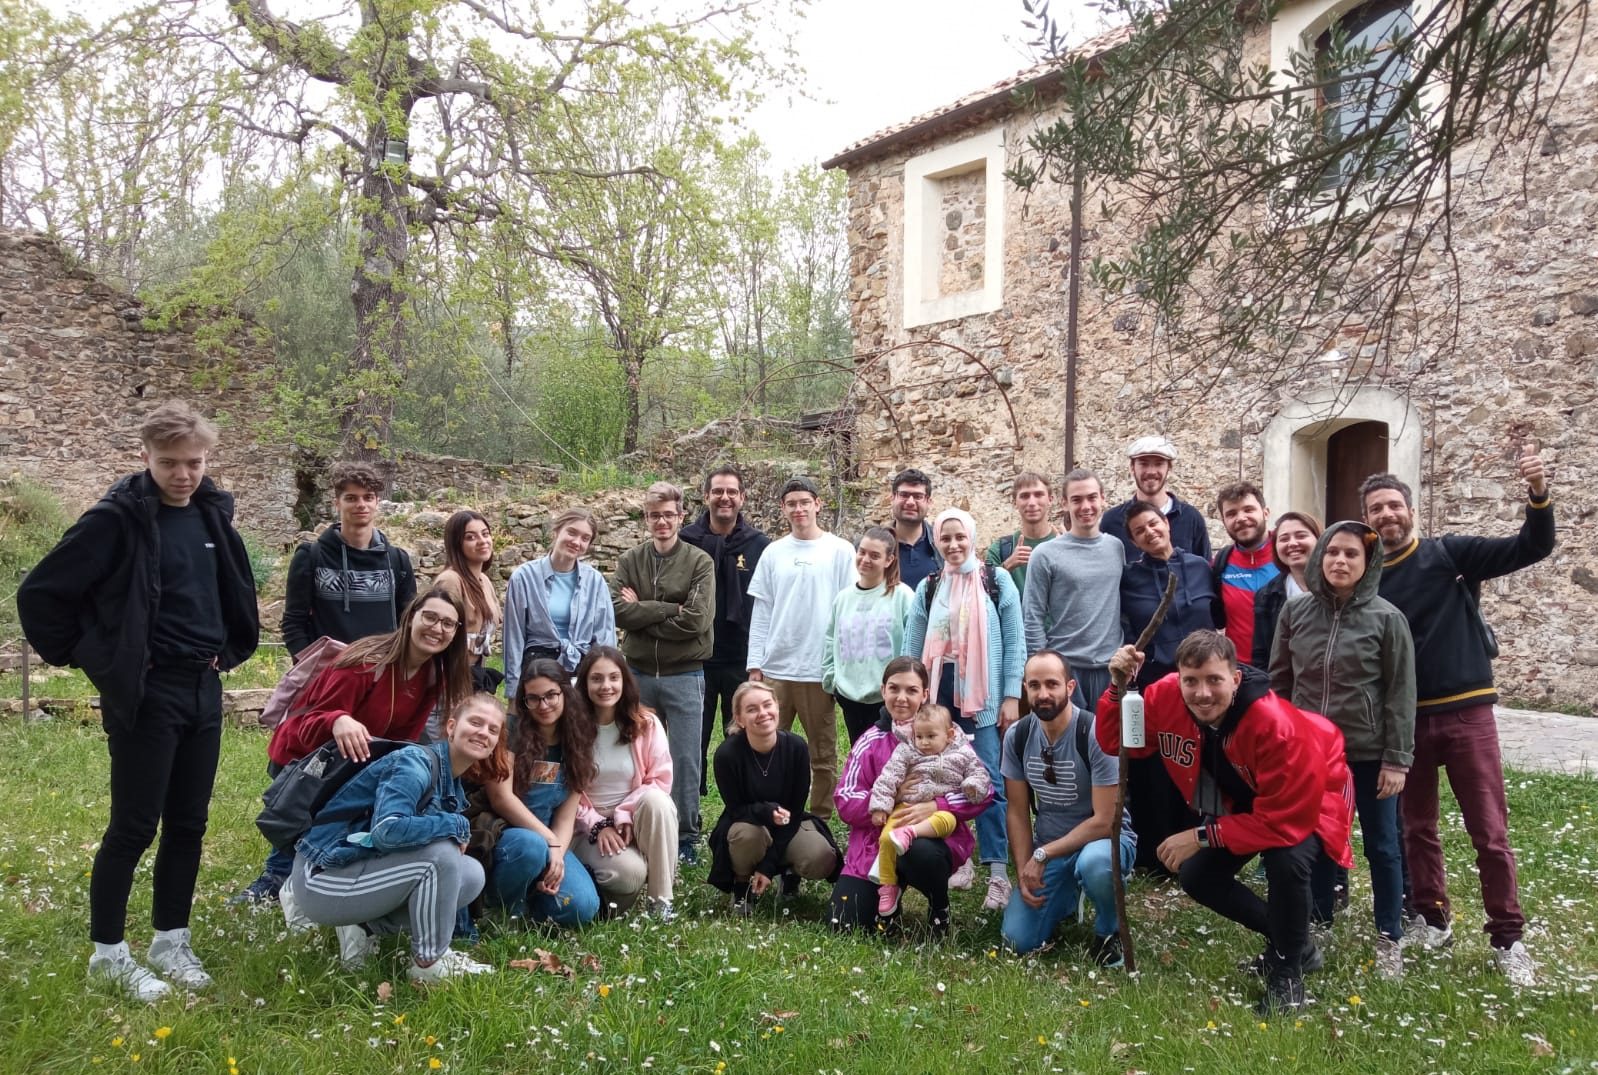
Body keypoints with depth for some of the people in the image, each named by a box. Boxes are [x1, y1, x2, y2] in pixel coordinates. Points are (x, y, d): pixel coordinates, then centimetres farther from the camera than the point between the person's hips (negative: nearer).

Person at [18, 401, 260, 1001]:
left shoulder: (212, 515, 6)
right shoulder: (118, 519, -13)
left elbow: (236, 590, 23)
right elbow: (41, 594, -12)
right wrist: (87, 657, -6)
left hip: (204, 690, 6)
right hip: (144, 695, -6)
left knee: (188, 825, 12)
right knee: (134, 827, 2)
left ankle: (170, 941, 26)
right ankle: (108, 952, 17)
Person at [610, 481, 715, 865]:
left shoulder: (699, 563, -3)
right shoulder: (630, 560, 4)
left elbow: (697, 620, -16)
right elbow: (617, 610, -10)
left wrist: (642, 612, -10)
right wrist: (670, 610, -16)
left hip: (684, 675, -2)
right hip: (638, 673, 3)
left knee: (685, 758, 3)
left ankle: (686, 836, 15)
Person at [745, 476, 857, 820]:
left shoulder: (840, 551, 1)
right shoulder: (773, 553, 9)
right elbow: (761, 613, 9)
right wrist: (755, 664, 3)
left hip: (820, 670, -2)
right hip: (775, 668, 3)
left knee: (823, 755, 7)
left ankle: (820, 822, 17)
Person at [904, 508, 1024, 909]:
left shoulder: (996, 581, 2)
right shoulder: (928, 587, 11)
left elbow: (1014, 642, -1)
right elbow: (912, 648, 11)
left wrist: (1011, 697, -7)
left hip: (981, 695, -3)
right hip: (939, 694, 3)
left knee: (988, 782, -8)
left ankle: (998, 875, -7)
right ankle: (955, 860, 18)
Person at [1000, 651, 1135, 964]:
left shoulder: (1095, 734, -22)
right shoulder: (1017, 736, -6)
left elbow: (1104, 821, -21)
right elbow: (1018, 812, 2)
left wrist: (1042, 856, -21)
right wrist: (1023, 872, -8)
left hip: (1104, 837, -4)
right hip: (1046, 847, 4)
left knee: (1093, 863, -41)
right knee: (1018, 940, -12)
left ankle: (1108, 931, -8)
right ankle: (1064, 899, 21)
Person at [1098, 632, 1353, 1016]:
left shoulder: (1278, 727, -40)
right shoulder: (1167, 697, -26)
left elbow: (1284, 822, -35)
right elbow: (1116, 741, -16)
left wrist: (1203, 836, -32)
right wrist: (1119, 688, -33)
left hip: (1310, 802, -6)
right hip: (1242, 803, 6)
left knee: (1286, 859, -34)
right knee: (1195, 876, -4)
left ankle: (1287, 971, -7)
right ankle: (1294, 943, 19)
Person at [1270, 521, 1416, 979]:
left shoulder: (1387, 619, -7)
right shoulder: (1295, 612, 1)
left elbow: (1400, 695, -6)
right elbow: (1279, 682, 8)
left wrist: (1396, 760, -9)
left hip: (1369, 753, -2)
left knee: (1381, 846, 8)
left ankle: (1389, 940, 22)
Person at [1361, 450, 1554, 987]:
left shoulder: (1451, 555, -3)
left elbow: (1532, 548, -11)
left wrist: (1539, 497, -27)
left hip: (1466, 711, -3)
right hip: (1404, 719, 3)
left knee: (1490, 833, 0)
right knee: (1416, 828, 13)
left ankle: (1507, 938, 12)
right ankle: (1433, 918, 29)